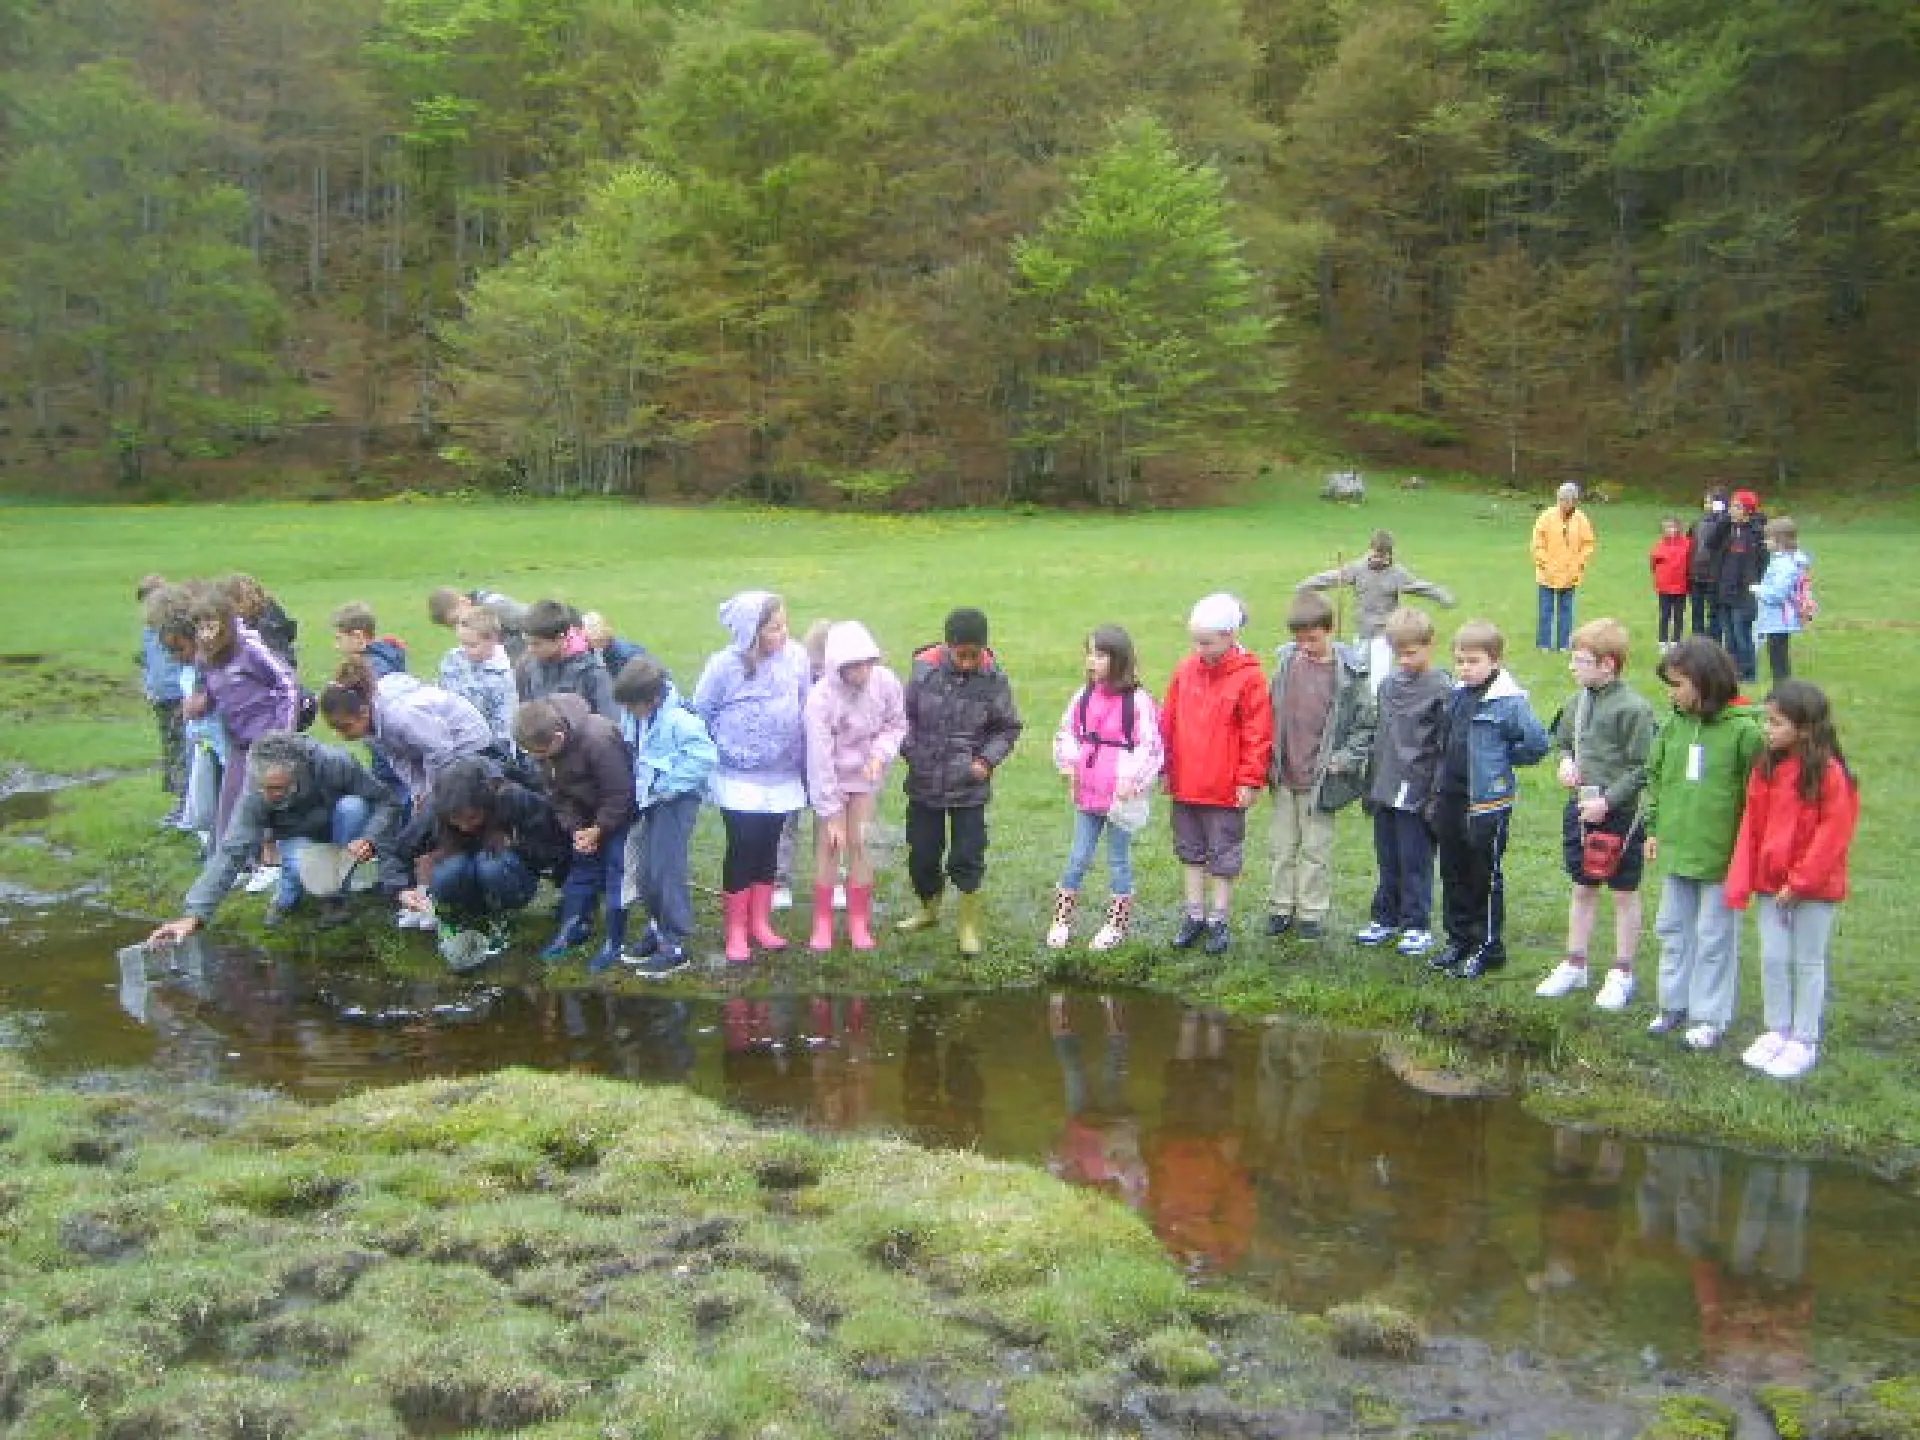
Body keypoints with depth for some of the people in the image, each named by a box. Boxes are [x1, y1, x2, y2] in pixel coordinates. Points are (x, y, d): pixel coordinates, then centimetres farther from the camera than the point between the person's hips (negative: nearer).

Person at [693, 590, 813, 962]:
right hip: (738, 777, -3)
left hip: (782, 776, 3)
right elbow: (700, 715, -2)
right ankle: (736, 929, 10)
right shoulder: (724, 665, -16)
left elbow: (806, 710, 1)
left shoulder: (796, 656, -10)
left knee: (769, 846, 13)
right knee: (743, 846, -3)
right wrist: (717, 751, 4)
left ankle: (760, 921, 27)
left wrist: (805, 760, 6)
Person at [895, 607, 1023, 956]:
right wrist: (909, 751, -7)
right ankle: (929, 909, 40)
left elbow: (1008, 728, 1)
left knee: (967, 859, 2)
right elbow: (907, 715, 4)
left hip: (970, 787, -2)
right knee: (921, 853, 15)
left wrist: (988, 759, -11)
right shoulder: (925, 669, -9)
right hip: (924, 783, 2)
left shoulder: (994, 679, -11)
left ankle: (969, 926, 20)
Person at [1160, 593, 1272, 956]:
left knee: (1224, 857, 8)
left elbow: (1258, 732, -10)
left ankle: (1219, 921, 18)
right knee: (1190, 852, 15)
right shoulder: (1185, 671, 1)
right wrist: (1166, 768, 10)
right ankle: (1194, 916, 26)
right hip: (1185, 786, 5)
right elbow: (1169, 722, 9)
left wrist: (1250, 779, -10)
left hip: (1225, 790, -5)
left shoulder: (1248, 677, -13)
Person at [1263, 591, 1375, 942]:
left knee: (1316, 849, 6)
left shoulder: (1350, 671, -10)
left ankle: (1312, 912, 19)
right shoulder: (1286, 660, 0)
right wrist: (1271, 761, 5)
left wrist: (1345, 759, -11)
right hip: (1285, 776, 4)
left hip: (1320, 778, -4)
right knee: (1282, 847, 13)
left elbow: (1366, 725, -3)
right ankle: (1281, 907, 25)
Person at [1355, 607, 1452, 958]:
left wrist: (1438, 794, -14)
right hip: (1385, 790, 6)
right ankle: (1386, 918, 27)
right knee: (1387, 860, 16)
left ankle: (1417, 926, 13)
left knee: (1414, 862, 1)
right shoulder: (1389, 684, 9)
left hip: (1417, 792, -6)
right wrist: (1371, 784, 16)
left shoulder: (1441, 688, -11)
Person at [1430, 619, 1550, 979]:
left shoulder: (1508, 701, -15)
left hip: (1488, 801, -7)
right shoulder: (1455, 695, 7)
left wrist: (1503, 759, -4)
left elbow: (1537, 743, -13)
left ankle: (1488, 946, 14)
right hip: (1450, 798, 7)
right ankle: (1459, 939, 27)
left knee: (1485, 877, 3)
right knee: (1453, 875, 15)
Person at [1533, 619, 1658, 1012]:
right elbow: (1563, 739, 20)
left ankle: (1622, 974, 19)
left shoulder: (1633, 708, -17)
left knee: (1624, 892, 8)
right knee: (1583, 888, 17)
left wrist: (1608, 801, -20)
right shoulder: (1578, 701, 4)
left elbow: (1641, 769, -16)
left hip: (1619, 813, -6)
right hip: (1580, 807, 6)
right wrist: (1566, 761, -1)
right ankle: (1574, 965, 28)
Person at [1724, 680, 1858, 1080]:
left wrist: (1800, 882, -16)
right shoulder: (1766, 768, 3)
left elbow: (1834, 832, -16)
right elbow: (1751, 827, 5)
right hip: (1771, 883, 5)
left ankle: (1804, 1042, 17)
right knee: (1773, 959, 10)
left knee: (1808, 962, 7)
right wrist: (1741, 882, 1)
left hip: (1815, 888, -5)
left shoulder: (1828, 773, -16)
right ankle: (1777, 1032, 24)